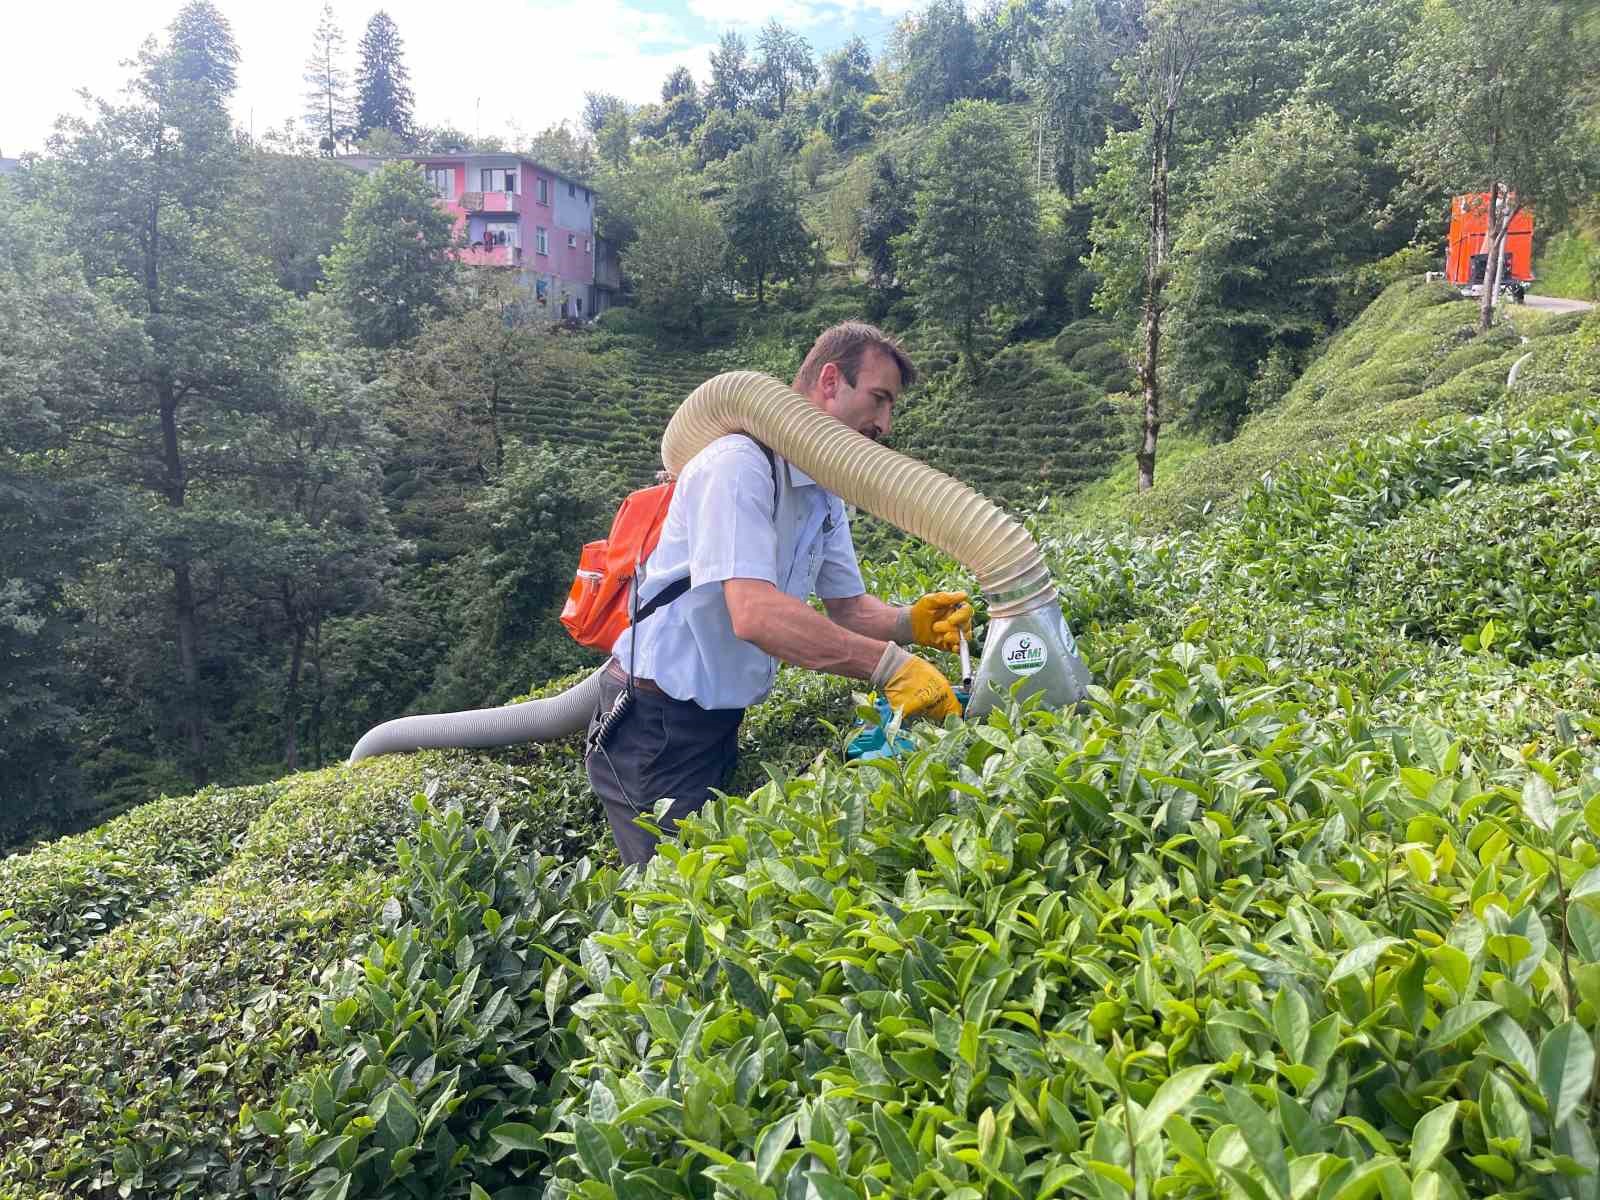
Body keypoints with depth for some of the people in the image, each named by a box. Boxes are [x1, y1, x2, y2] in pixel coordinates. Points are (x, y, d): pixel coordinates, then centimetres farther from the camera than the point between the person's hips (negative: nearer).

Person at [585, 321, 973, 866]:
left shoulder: (824, 497, 9)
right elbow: (755, 614, -34)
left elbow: (848, 608, 10)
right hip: (654, 731, -9)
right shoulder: (740, 465, -22)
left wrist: (910, 622, -12)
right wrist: (890, 665, -35)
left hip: (717, 723, 9)